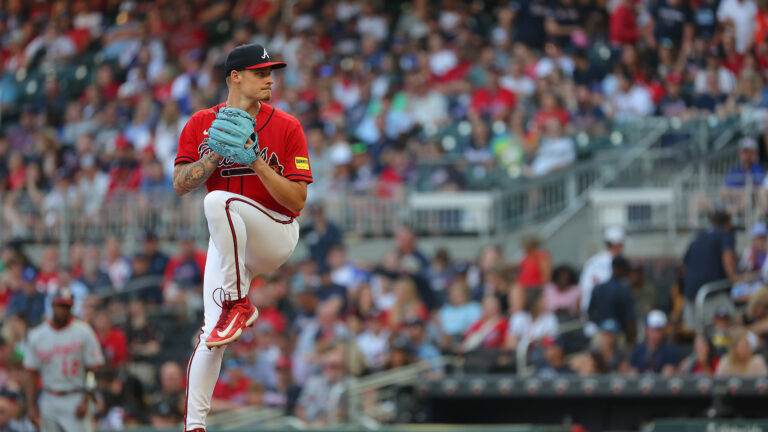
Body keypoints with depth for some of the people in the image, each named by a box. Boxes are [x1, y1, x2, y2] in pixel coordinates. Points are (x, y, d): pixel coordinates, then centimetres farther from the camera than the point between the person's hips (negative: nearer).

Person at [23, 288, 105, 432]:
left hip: (76, 400, -3)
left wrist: (86, 401, -12)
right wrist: (31, 407, 1)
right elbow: (31, 373, 7)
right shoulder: (36, 336, 5)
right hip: (49, 402, 3)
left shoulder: (83, 332, -2)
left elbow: (93, 369, -3)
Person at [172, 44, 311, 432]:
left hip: (277, 233, -3)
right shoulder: (201, 124, 3)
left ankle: (237, 303, -27)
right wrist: (216, 153, -18)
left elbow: (297, 201, -11)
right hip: (227, 242, 3)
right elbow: (180, 185, -4)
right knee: (212, 333, -10)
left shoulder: (287, 128, -6)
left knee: (219, 201, -33)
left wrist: (255, 160, -20)